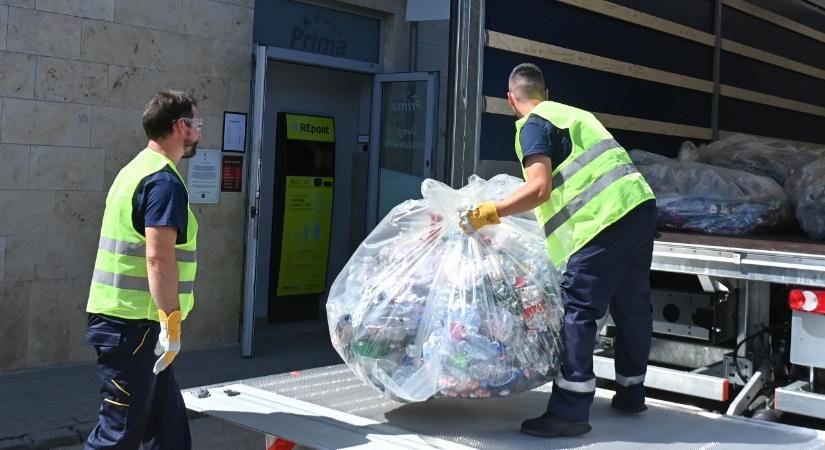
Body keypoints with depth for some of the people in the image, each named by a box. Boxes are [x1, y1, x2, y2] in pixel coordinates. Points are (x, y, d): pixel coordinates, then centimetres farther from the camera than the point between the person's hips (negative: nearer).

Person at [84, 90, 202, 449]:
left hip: (122, 320, 10)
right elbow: (159, 256, -24)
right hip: (133, 325, -10)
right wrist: (172, 324, -23)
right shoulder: (165, 180, -15)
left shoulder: (136, 170, 16)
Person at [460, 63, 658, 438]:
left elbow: (540, 189, -13)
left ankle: (570, 411, -7)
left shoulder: (533, 125, 0)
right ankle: (630, 393, 32)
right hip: (640, 204, 9)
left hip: (607, 217, -9)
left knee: (578, 310, -7)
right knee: (632, 307, 17)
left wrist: (489, 213, -9)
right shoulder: (573, 113, 25)